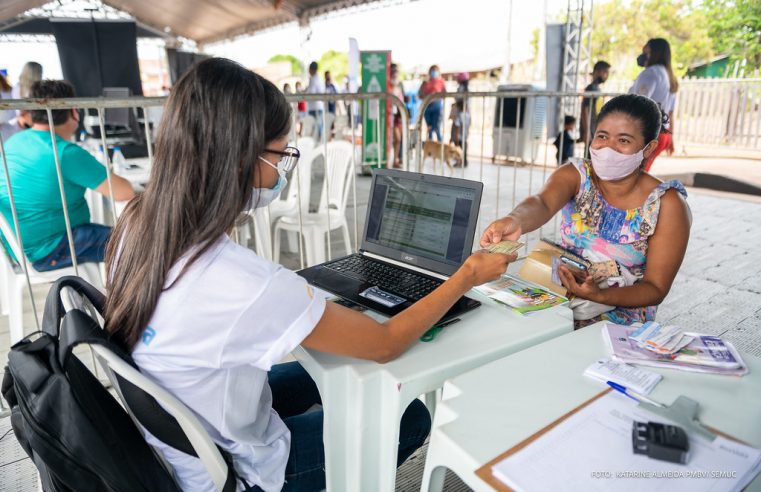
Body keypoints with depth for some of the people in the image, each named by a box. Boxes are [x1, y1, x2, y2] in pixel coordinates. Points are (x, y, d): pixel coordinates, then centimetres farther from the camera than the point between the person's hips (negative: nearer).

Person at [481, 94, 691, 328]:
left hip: (620, 323, -2)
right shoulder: (575, 174, -7)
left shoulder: (666, 206, -11)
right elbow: (543, 203, -30)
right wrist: (515, 221, -55)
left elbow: (656, 289, -9)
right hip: (557, 303, 3)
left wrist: (598, 296, -28)